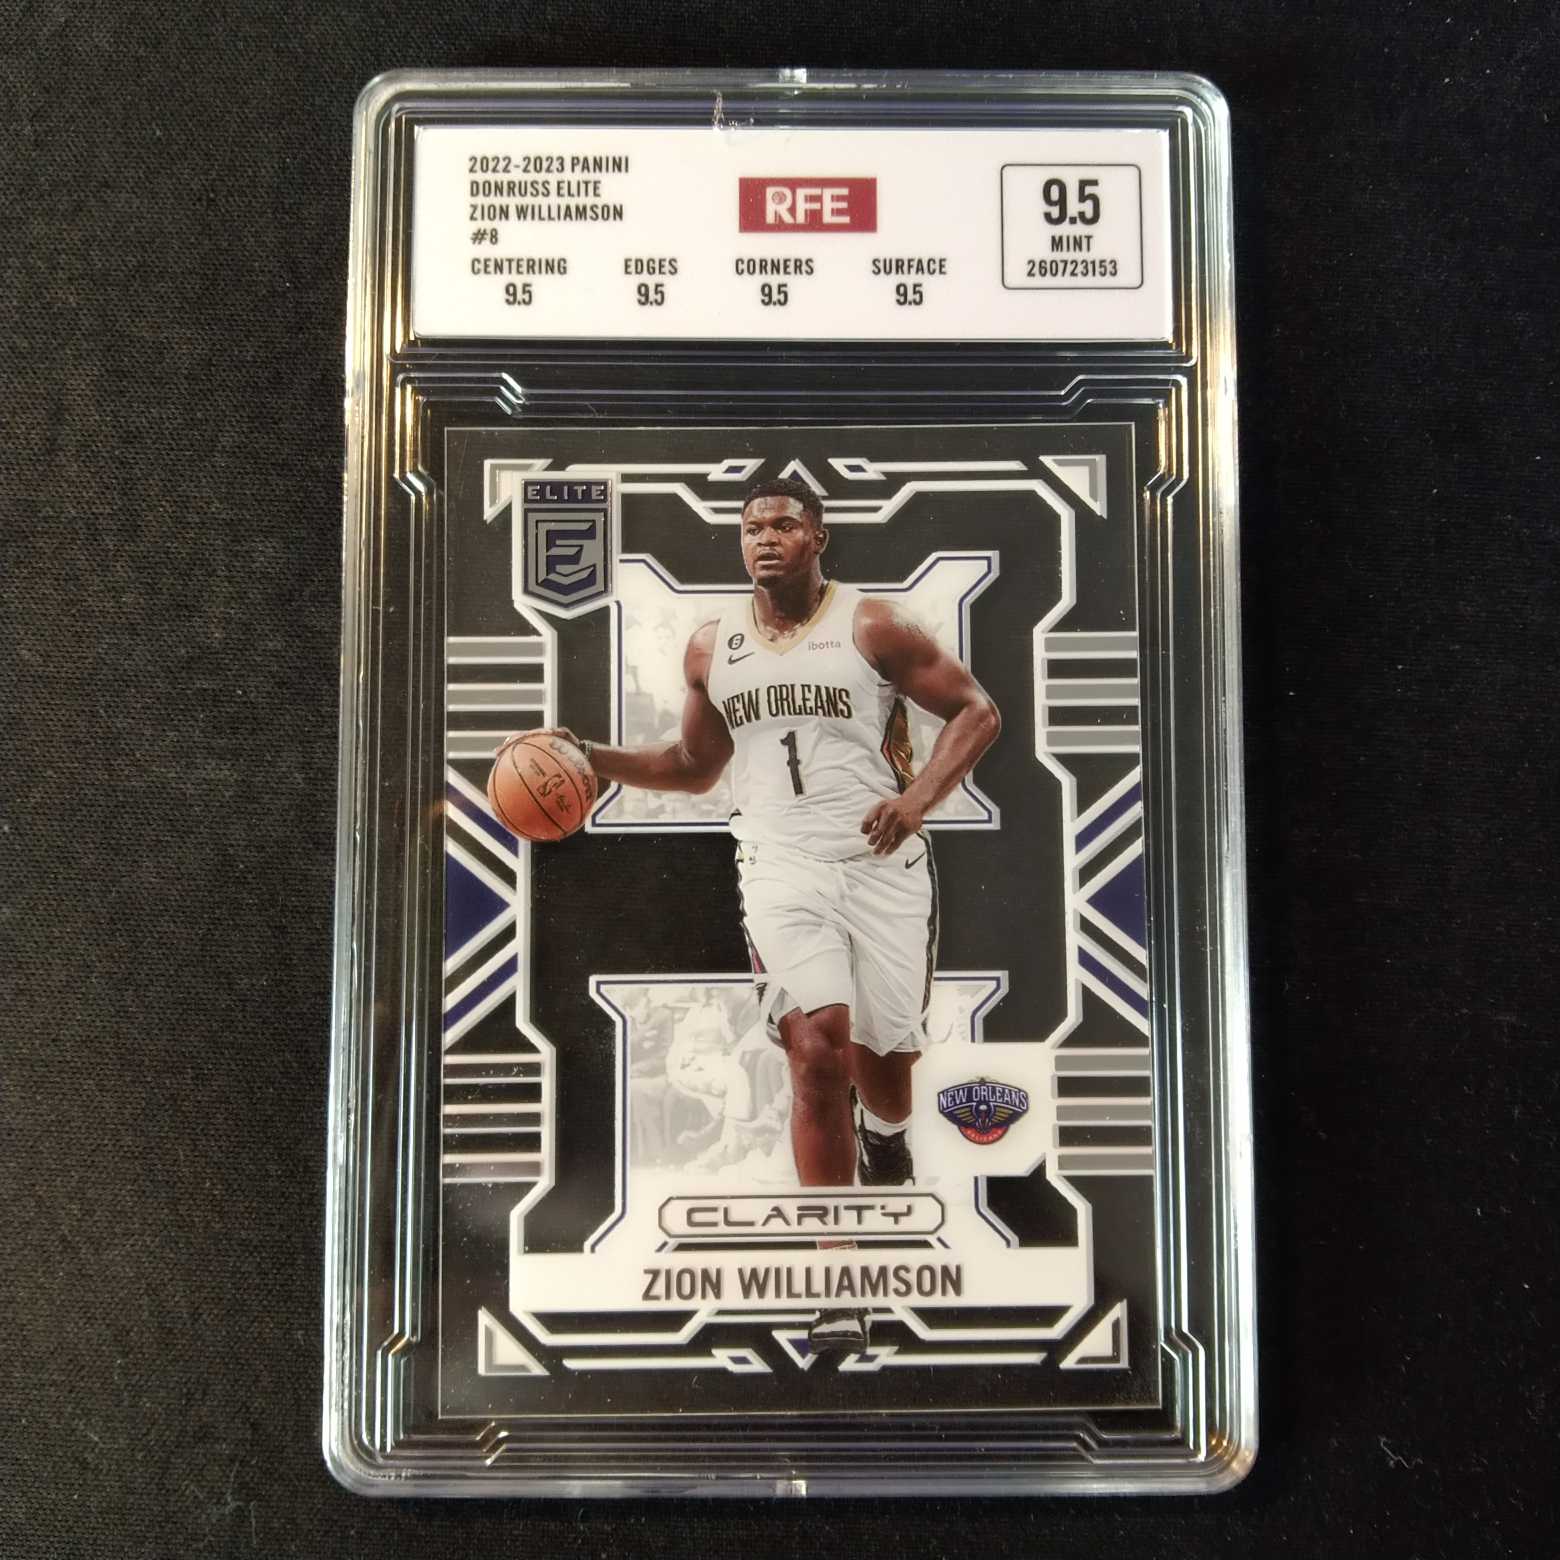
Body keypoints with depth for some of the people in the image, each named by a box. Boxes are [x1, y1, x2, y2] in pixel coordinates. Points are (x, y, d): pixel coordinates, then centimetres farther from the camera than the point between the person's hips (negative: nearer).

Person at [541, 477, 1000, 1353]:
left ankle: (885, 1135, 47)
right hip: (782, 867, 2)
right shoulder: (711, 650, 11)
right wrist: (594, 760, 9)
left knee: (881, 1059, 6)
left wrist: (919, 796, -15)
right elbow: (695, 767, 22)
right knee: (818, 1051, -15)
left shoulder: (873, 626, -1)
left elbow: (977, 711, 0)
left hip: (881, 862, -1)